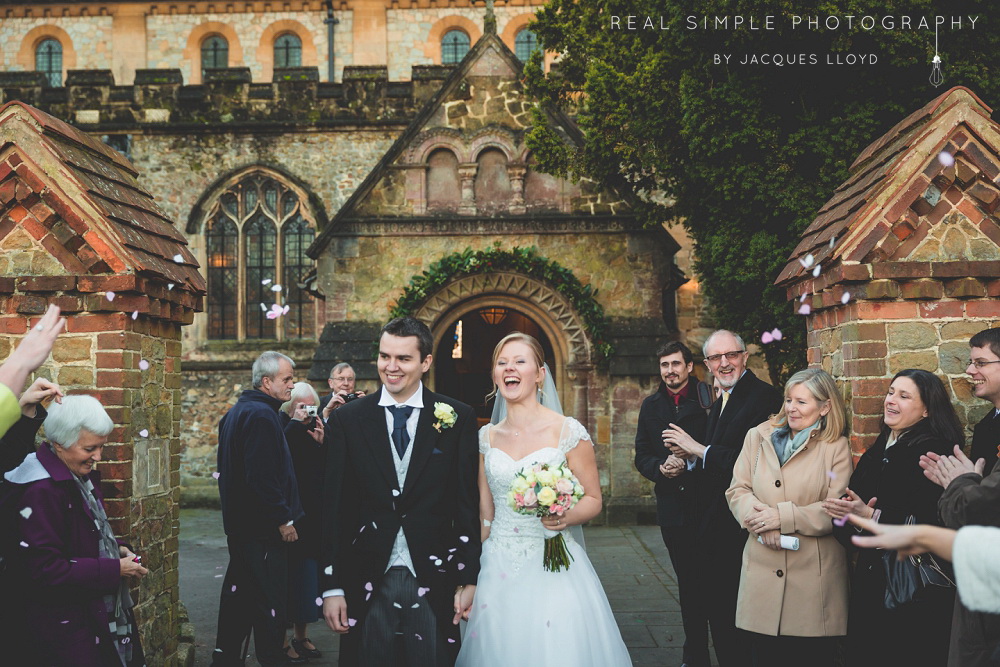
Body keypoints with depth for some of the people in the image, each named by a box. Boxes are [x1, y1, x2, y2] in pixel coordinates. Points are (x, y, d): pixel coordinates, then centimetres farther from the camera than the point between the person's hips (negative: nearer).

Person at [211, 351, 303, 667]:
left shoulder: (236, 412, 15)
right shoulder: (261, 415, -17)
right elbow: (262, 477, -24)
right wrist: (283, 520, -18)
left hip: (239, 523, 11)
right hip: (262, 528, -10)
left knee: (239, 593, 17)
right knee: (270, 602, -4)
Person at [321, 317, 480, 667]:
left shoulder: (457, 418, 2)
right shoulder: (347, 420, 3)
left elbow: (468, 503, 2)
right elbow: (333, 507, 3)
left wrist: (469, 579, -1)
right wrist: (332, 586, -1)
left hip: (434, 584, 0)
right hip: (367, 584, 1)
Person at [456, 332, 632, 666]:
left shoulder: (568, 431, -6)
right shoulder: (487, 437, 6)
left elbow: (593, 500, -1)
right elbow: (484, 510, 13)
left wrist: (566, 516, -22)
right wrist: (473, 574, 11)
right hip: (497, 570, 3)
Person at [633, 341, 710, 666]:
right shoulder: (651, 405, 10)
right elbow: (642, 455, 10)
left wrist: (689, 464, -21)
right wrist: (660, 468, -9)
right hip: (672, 505, 4)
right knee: (687, 581, 13)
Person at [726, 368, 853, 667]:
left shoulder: (836, 448, 2)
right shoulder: (758, 437, 10)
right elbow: (738, 490, 6)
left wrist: (782, 516, -15)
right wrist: (763, 523, -13)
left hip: (814, 577, -2)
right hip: (762, 572, 3)